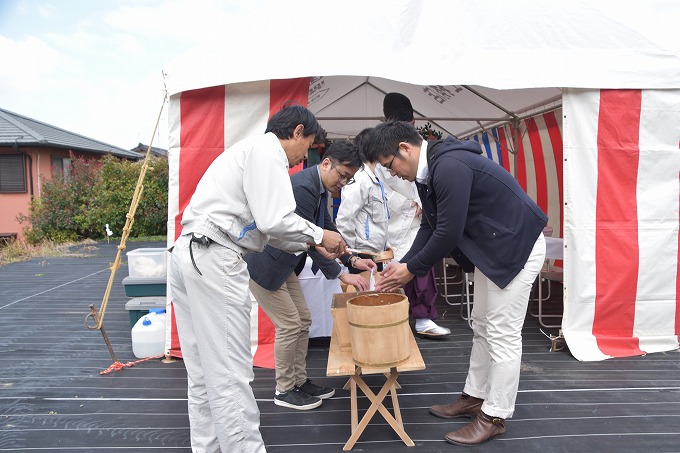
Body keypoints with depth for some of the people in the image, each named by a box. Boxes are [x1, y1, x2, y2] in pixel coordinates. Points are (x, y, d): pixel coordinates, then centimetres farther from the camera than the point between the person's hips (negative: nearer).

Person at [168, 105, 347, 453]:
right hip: (214, 259, -10)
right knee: (231, 375, -4)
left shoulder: (252, 150, 25)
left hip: (188, 254, 10)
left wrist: (312, 245, 22)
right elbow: (275, 221, -16)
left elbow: (262, 225, 25)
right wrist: (319, 235, 0)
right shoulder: (267, 149, -5)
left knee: (203, 372, 16)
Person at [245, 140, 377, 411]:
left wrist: (353, 259, 5)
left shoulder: (320, 187, 4)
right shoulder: (302, 187, -27)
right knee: (289, 325, -3)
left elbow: (327, 230, 13)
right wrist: (341, 275, -21)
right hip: (263, 264, -10)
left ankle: (299, 381, 28)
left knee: (303, 321, 13)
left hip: (284, 263, 10)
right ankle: (284, 390, 16)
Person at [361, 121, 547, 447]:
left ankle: (494, 416, 12)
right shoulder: (429, 171, 4)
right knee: (482, 328, 16)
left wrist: (412, 269, -13)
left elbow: (448, 232, -26)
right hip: (490, 247, 10)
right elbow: (430, 226, 9)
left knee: (503, 334, -2)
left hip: (517, 246, -10)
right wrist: (404, 264, 0)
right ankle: (475, 397, 30)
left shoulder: (449, 167, -27)